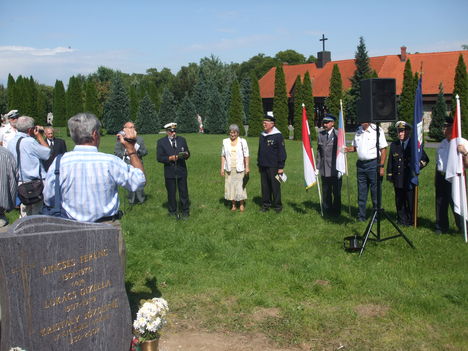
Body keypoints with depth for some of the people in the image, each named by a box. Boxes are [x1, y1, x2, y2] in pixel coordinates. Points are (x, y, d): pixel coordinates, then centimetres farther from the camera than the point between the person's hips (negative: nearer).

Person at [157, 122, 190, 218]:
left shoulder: (182, 140, 6)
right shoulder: (161, 142, -3)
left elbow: (187, 153, 10)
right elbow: (159, 158, -7)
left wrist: (186, 154, -14)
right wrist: (170, 158, -20)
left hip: (181, 171, 2)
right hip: (169, 172, -2)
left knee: (184, 192, 6)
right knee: (171, 193, 8)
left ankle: (185, 211, 17)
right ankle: (173, 211, 23)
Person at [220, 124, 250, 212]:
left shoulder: (242, 142, 0)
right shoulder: (225, 142, 5)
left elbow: (246, 156, 0)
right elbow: (223, 156, 7)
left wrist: (247, 167, -6)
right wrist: (222, 168, 2)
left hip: (239, 169, -2)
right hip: (229, 169, 2)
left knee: (240, 186, -3)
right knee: (230, 186, 2)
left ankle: (241, 204, 9)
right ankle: (233, 205, 11)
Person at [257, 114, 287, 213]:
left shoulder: (278, 136, -8)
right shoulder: (262, 135, 12)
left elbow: (282, 152, -9)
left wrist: (281, 167, -12)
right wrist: (259, 163, 18)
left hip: (273, 167, -6)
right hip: (263, 166, 6)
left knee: (275, 186, -1)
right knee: (265, 187, 10)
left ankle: (277, 205, 9)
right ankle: (266, 204, 20)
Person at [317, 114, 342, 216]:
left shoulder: (338, 135, -8)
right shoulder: (320, 135, 9)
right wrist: (318, 167, 9)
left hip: (335, 169, -4)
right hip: (324, 169, 5)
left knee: (336, 191, 5)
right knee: (326, 191, 10)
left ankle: (336, 211, 18)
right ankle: (327, 210, 22)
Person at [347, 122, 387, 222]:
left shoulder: (377, 131, -8)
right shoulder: (358, 131, 10)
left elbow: (383, 150, -9)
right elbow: (354, 146, 20)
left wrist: (381, 166, -14)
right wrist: (347, 149, -3)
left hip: (373, 164, -5)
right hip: (360, 164, 6)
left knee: (375, 191, 1)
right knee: (361, 191, 9)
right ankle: (361, 216, 17)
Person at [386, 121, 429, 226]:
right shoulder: (394, 145, 9)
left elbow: (425, 159, 5)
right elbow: (390, 162, 12)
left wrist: (417, 166, -13)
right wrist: (390, 176, 7)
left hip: (410, 179, -3)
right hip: (398, 179, 3)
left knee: (411, 201, 2)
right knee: (399, 201, 8)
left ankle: (411, 221, 17)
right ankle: (401, 220, 21)